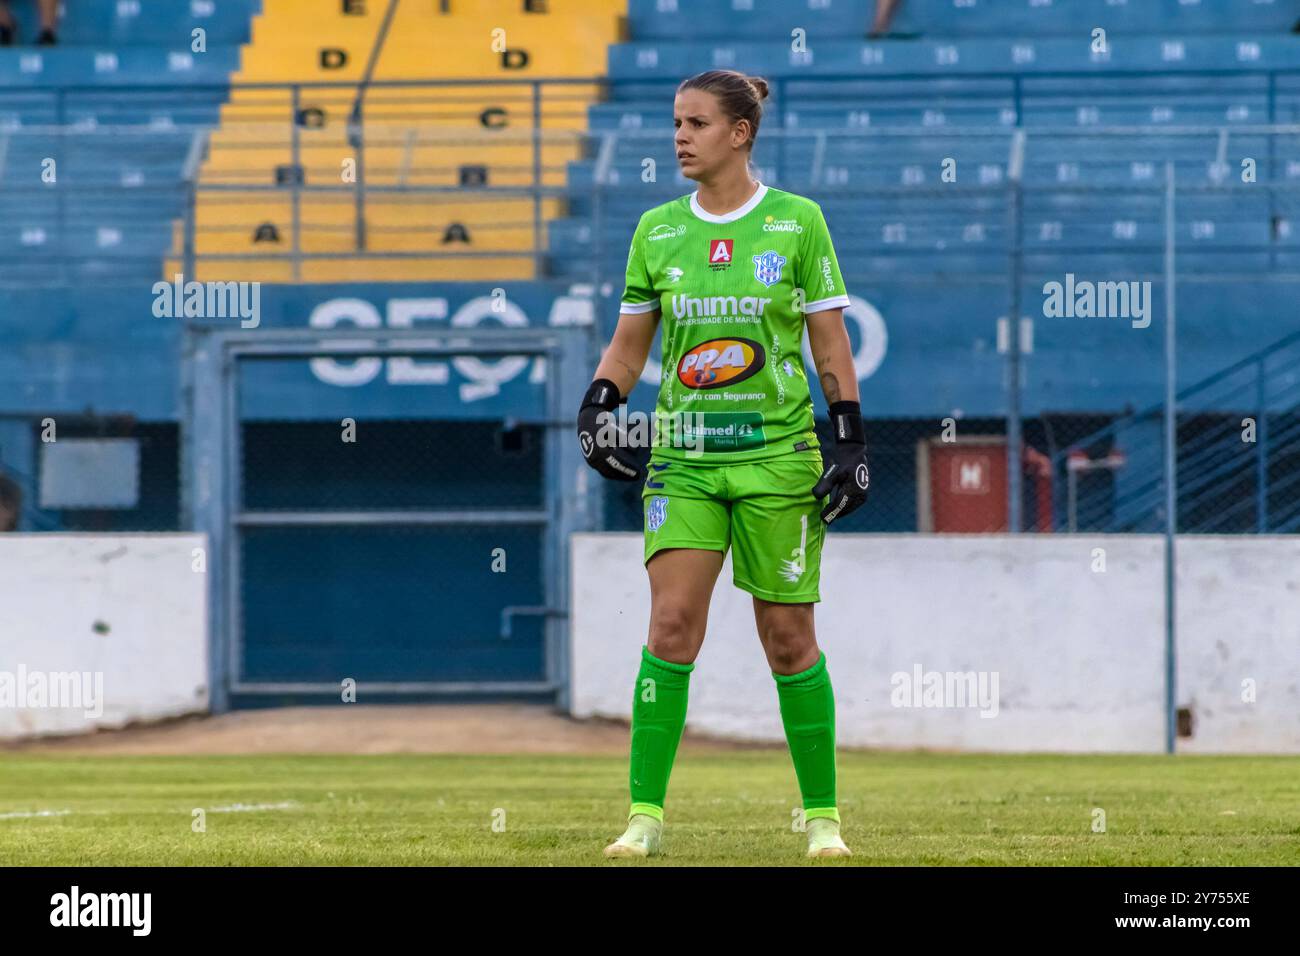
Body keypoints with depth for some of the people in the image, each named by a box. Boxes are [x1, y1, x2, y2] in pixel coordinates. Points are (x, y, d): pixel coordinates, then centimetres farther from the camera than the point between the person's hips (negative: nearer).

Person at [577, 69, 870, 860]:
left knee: (789, 639, 2)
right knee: (673, 622, -11)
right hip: (683, 457, 2)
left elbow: (832, 345, 2)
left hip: (778, 452, -2)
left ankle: (823, 816, 13)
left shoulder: (797, 223, -1)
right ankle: (645, 816, -9)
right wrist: (598, 409, -2)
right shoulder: (657, 232, 7)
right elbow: (629, 343, 15)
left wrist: (852, 445, -3)